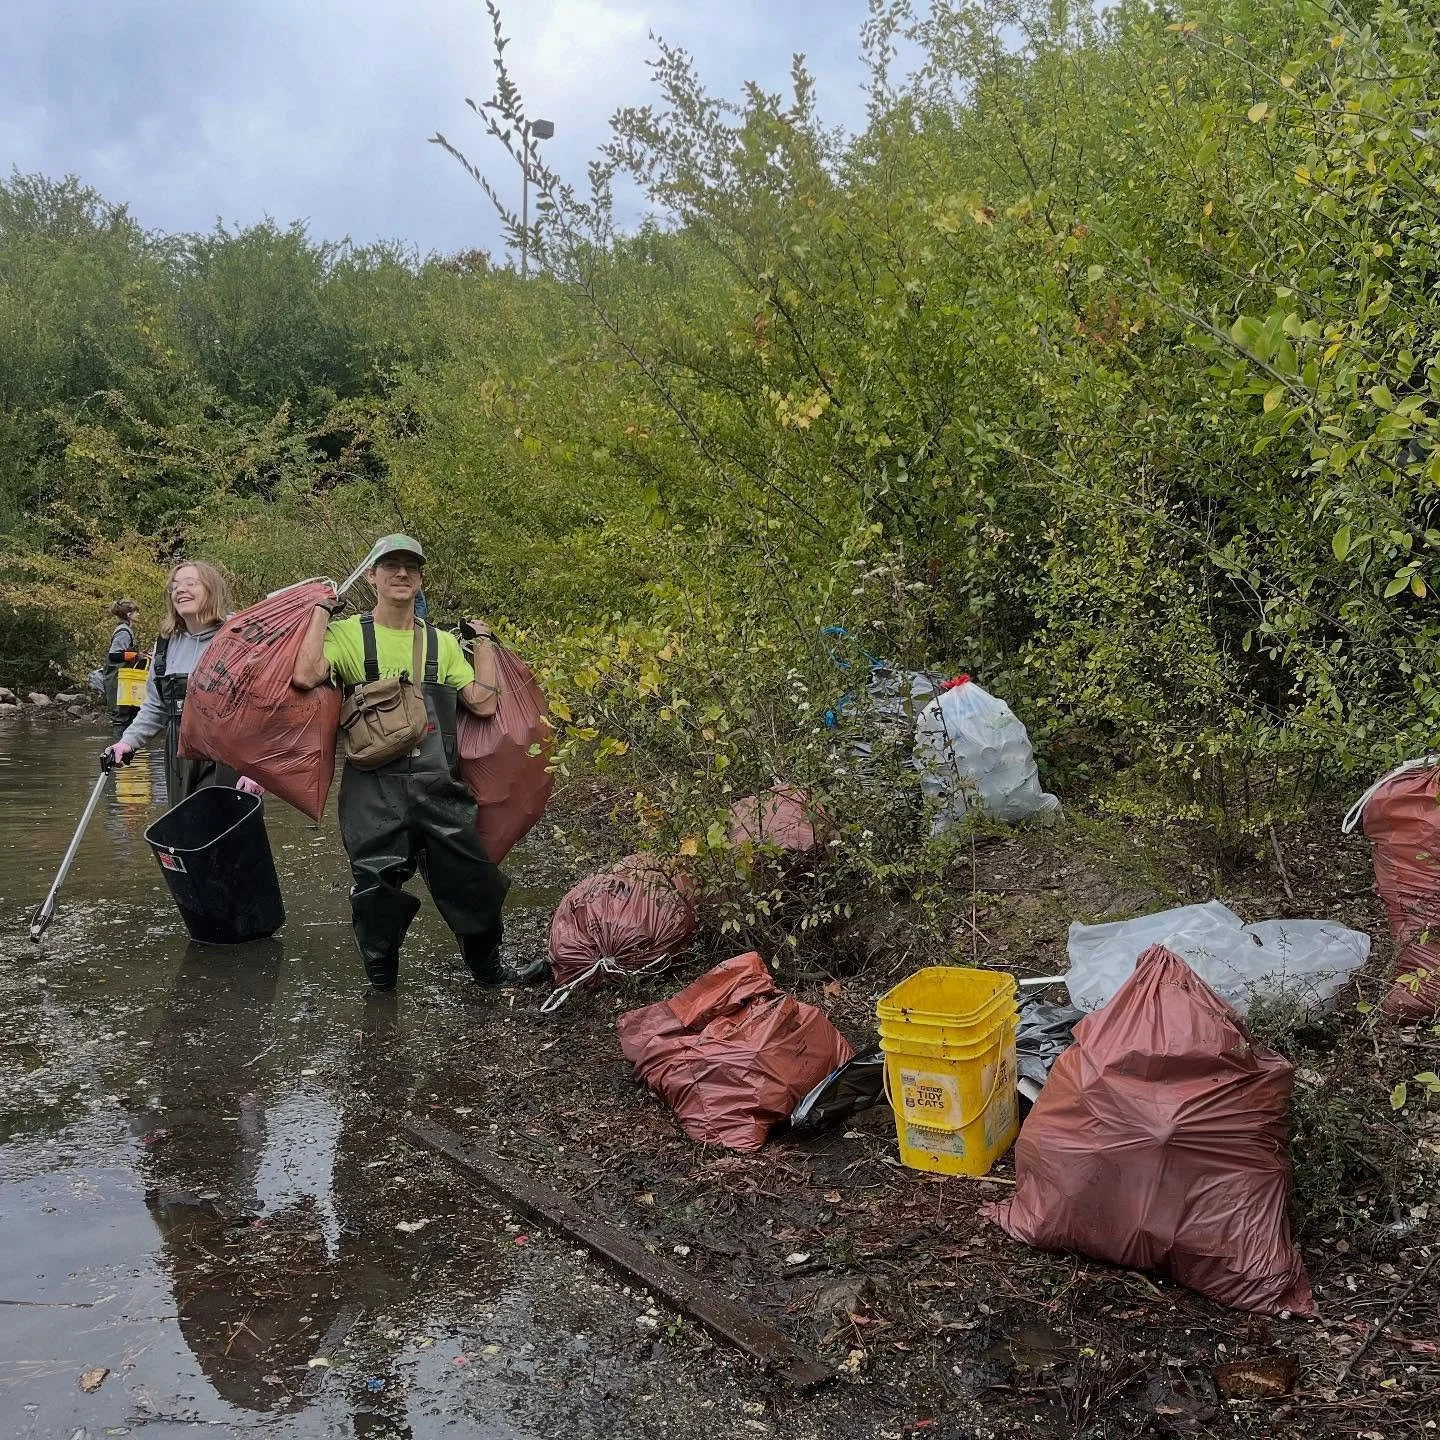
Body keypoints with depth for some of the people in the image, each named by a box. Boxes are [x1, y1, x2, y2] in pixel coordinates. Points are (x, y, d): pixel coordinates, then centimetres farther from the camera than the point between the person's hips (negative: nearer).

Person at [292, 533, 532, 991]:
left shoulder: (442, 643, 11)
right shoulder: (349, 634, 1)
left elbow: (483, 703, 0)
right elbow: (306, 675, -19)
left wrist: (482, 639, 7)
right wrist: (321, 609, -9)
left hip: (437, 786, 3)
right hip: (374, 787, -3)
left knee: (471, 879, 8)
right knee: (378, 889, 7)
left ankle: (488, 968, 29)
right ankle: (381, 982, 27)